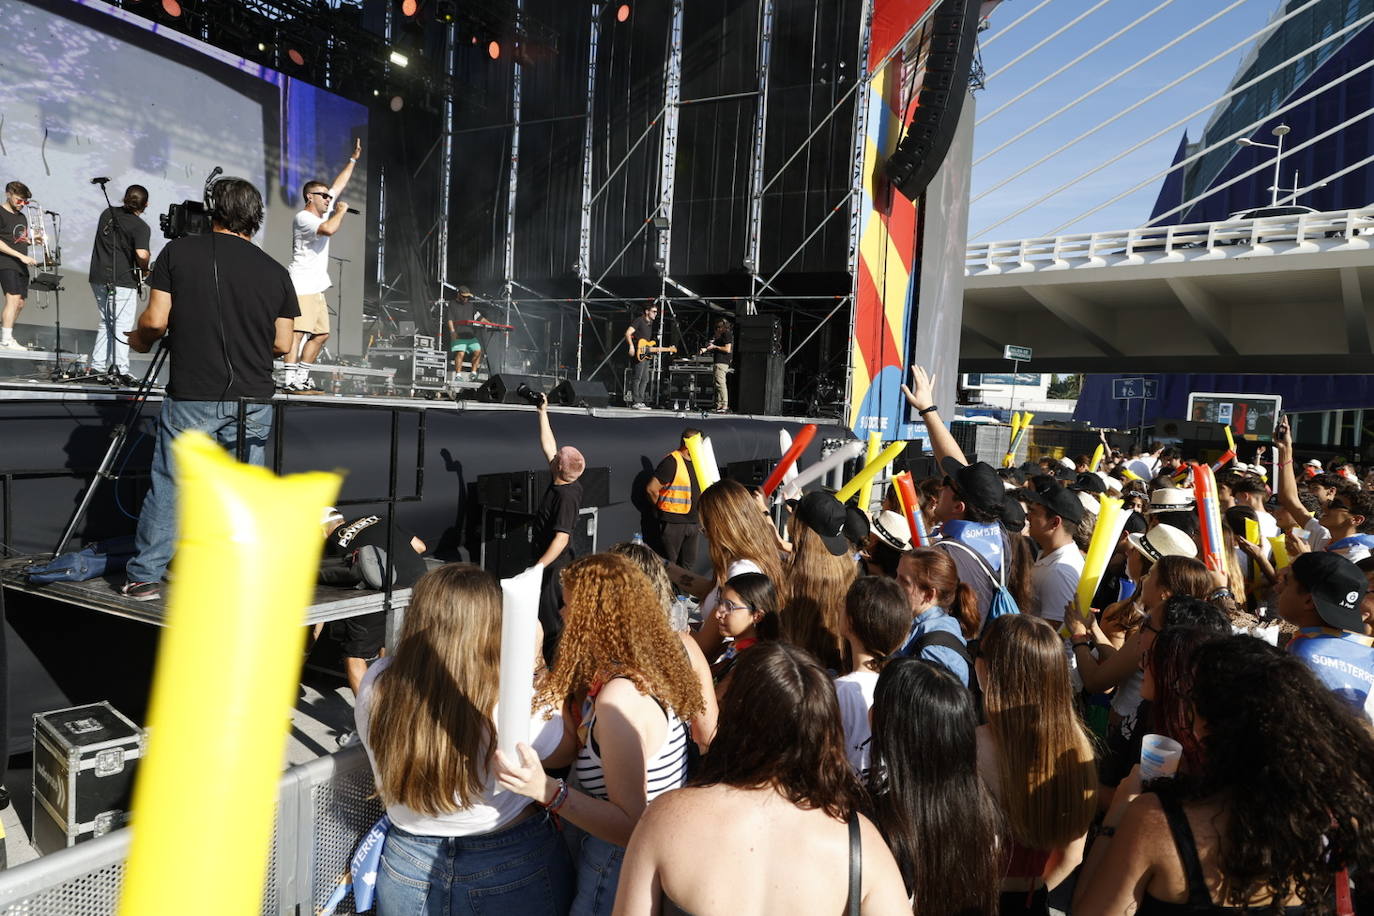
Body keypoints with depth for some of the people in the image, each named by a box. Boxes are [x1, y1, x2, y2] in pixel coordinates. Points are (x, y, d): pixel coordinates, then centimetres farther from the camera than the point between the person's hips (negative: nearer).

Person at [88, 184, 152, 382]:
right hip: (123, 280, -7)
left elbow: (103, 241, 21)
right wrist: (144, 268, -6)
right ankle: (119, 370, -3)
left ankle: (97, 365, 19)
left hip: (98, 277, 7)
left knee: (105, 323, 18)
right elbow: (141, 254, -25)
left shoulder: (107, 213, 11)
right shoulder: (141, 227, -12)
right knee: (122, 326, -1)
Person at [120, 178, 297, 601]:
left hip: (191, 397, -1)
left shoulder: (179, 252, 0)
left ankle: (144, 576, 18)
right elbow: (283, 344, 6)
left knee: (168, 486, 9)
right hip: (253, 400, 2)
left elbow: (155, 320, -2)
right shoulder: (276, 272, 4)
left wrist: (139, 339, 20)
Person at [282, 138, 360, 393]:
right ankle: (289, 379, -19)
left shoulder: (323, 212, 17)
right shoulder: (303, 217, -8)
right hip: (301, 287, -10)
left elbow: (339, 185, 25)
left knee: (321, 334, 9)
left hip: (316, 288, 10)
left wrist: (353, 159, 28)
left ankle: (301, 377, 13)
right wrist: (341, 211, -10)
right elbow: (329, 229, -27)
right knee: (297, 332, -16)